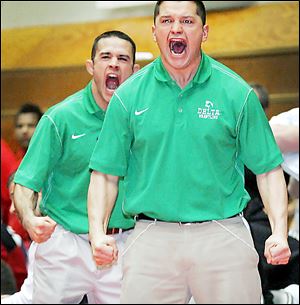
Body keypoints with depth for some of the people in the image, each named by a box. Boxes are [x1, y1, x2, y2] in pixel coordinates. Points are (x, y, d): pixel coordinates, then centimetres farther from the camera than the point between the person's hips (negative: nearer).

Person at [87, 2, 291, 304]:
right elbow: (106, 174, 6)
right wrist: (98, 233, -9)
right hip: (151, 241, 1)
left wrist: (279, 232, -10)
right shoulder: (128, 96, 4)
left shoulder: (237, 93, 2)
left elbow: (268, 169, 3)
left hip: (223, 239, 0)